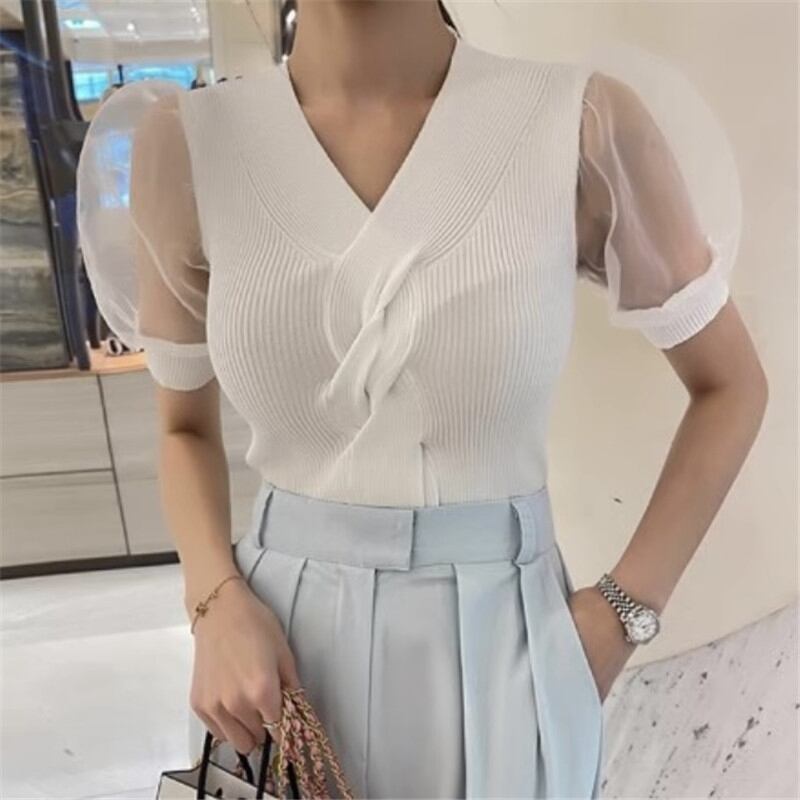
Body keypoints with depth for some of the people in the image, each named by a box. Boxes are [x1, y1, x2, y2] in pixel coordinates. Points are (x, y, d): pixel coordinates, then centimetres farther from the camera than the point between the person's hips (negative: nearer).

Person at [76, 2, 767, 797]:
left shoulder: (583, 124, -12)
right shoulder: (185, 142, -7)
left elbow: (730, 385, 1)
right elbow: (185, 426, 5)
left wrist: (622, 611, -5)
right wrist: (217, 605, -10)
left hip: (503, 638, -1)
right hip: (280, 631, 2)